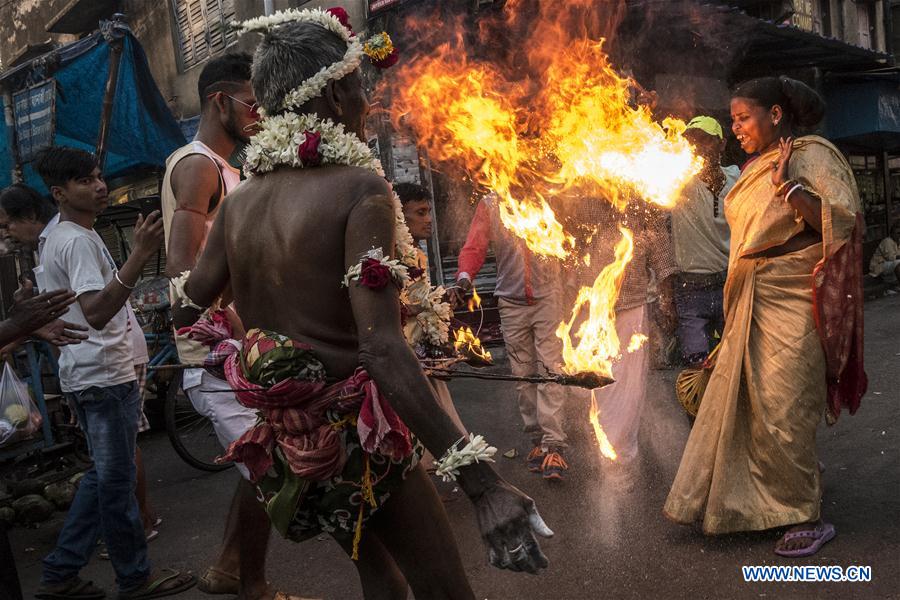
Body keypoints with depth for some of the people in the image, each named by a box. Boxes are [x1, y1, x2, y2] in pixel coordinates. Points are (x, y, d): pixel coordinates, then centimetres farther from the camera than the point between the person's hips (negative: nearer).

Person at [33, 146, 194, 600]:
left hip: (87, 375, 10)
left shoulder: (59, 237, 16)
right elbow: (97, 313, -31)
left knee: (104, 476, 18)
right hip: (103, 377, -10)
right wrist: (139, 256, -40)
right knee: (116, 479, 1)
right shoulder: (78, 240, -17)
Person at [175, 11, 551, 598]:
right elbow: (384, 351, -28)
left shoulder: (239, 201, 1)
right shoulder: (360, 190, -19)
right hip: (358, 435, -7)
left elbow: (188, 311, 8)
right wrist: (484, 483, -31)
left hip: (286, 436, 7)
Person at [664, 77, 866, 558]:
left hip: (793, 302, -8)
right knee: (735, 399, 10)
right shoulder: (757, 167, 15)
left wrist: (787, 185, -20)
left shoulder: (811, 155, -7)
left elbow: (843, 219, -17)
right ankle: (736, 501, 26)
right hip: (750, 302, 8)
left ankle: (807, 518, 11)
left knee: (782, 410, -5)